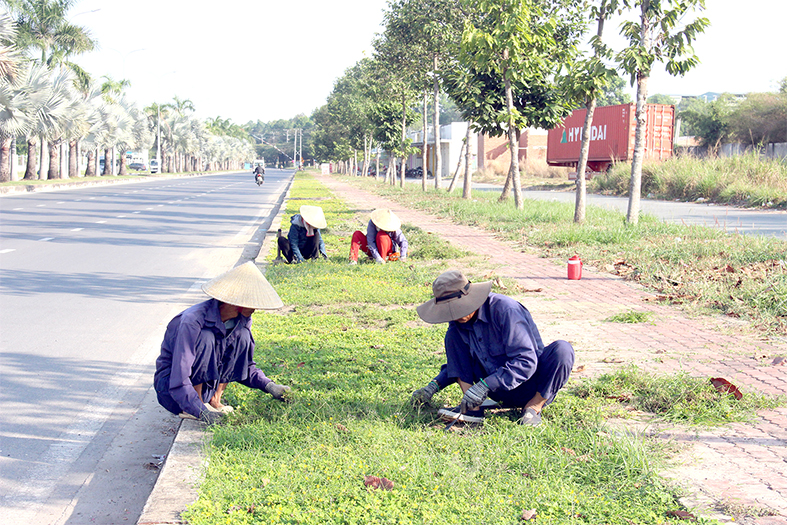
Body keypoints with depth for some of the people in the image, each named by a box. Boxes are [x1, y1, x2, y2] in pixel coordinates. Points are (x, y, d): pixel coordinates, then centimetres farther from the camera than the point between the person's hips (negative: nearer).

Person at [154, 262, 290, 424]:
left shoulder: (242, 321, -7)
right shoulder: (193, 321, -30)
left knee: (242, 335, -12)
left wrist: (268, 385, -10)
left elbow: (246, 366, 7)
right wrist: (202, 412, -42)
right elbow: (179, 381, -33)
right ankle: (197, 407, -19)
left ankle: (215, 400, -6)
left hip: (205, 386, 6)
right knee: (205, 337, -31)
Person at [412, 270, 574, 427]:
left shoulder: (505, 310, -24)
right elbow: (458, 361, 13)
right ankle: (473, 409, -14)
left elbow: (526, 361, -29)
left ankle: (534, 406, -14)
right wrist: (434, 385, -4)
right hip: (500, 391, 6)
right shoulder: (458, 321, -3)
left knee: (562, 349, -35)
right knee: (453, 335, -5)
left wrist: (484, 386, -34)